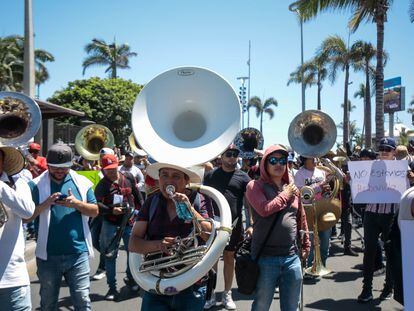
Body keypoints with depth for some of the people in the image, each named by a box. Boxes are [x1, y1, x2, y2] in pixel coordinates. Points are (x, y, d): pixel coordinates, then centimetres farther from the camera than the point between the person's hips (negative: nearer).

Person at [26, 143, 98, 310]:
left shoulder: (82, 182, 3)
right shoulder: (36, 185, -1)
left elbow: (95, 211, 3)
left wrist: (77, 204, -15)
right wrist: (45, 204, -20)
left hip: (78, 253, 0)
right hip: (48, 255, 0)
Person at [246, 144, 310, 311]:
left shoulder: (293, 188, 12)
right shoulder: (255, 186, -3)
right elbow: (265, 210, -20)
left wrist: (306, 245, 22)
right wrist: (285, 195, -7)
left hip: (292, 257, 5)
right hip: (265, 257, -4)